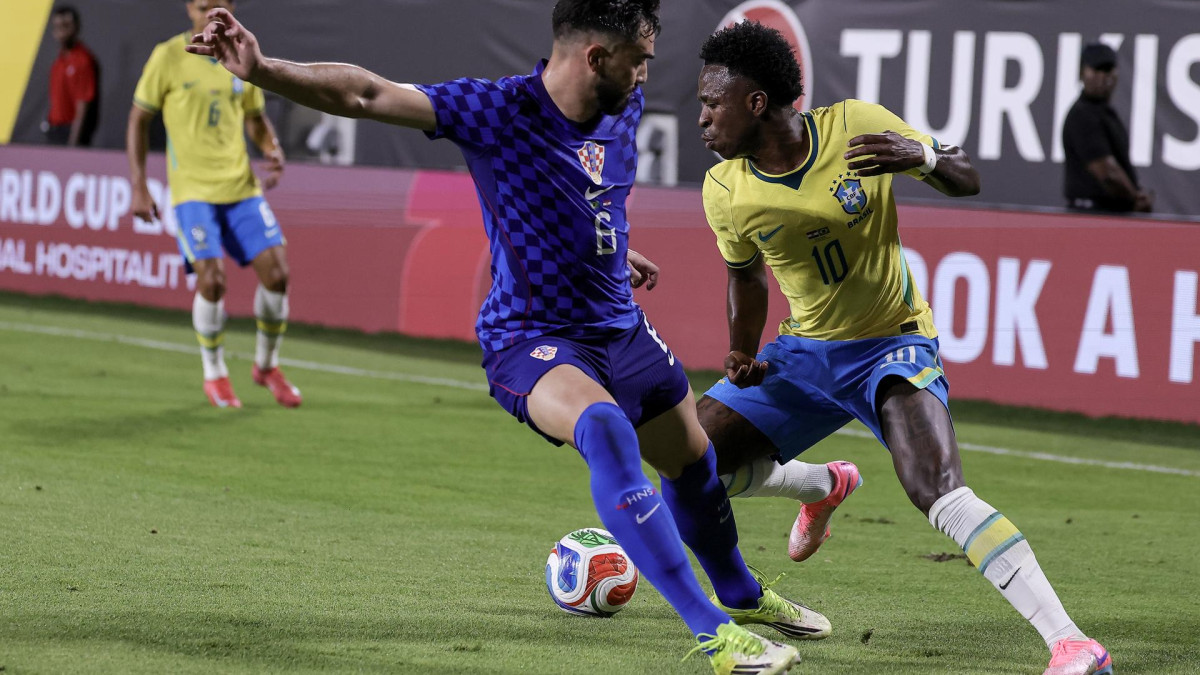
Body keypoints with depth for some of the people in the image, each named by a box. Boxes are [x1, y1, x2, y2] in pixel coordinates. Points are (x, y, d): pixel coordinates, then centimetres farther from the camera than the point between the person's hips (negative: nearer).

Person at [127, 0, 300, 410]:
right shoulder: (169, 57, -5)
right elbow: (138, 121, 1)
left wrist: (273, 150, -2)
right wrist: (139, 187, -5)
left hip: (242, 187, 4)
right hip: (193, 190, -4)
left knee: (276, 273, -6)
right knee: (211, 279, -16)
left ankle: (266, 365, 17)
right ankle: (214, 375, 6)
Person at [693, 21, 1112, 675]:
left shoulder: (857, 126, -18)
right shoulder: (726, 189, -9)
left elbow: (967, 180, -7)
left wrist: (922, 156, -29)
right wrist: (743, 358, -4)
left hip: (893, 344, -5)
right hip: (804, 350, 5)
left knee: (941, 494, -28)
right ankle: (825, 483, 29)